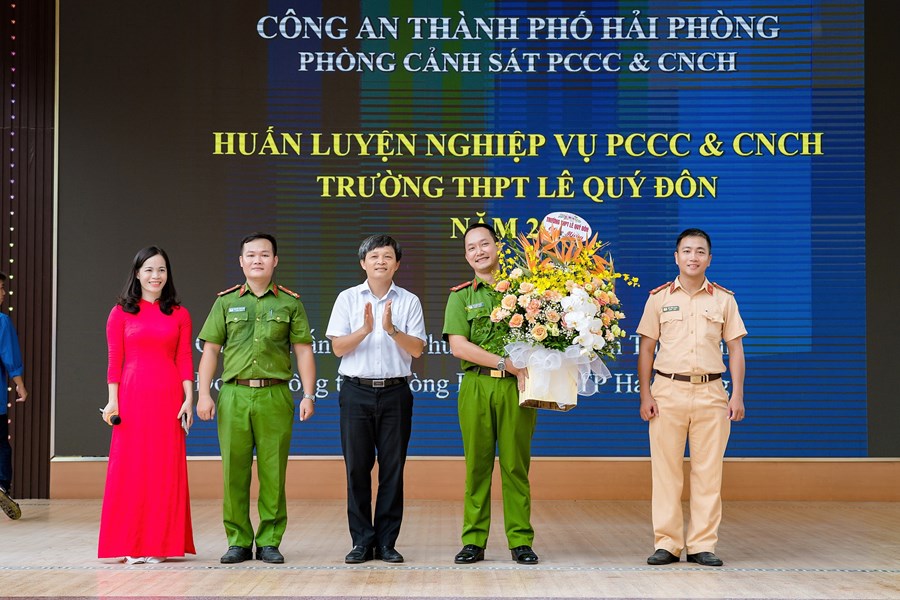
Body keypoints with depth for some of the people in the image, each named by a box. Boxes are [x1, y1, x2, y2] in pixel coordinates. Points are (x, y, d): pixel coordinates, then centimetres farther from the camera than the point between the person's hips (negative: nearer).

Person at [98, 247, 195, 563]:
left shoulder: (179, 314, 9)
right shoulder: (121, 313, 6)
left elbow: (184, 359, 5)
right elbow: (115, 360, 2)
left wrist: (189, 398, -3)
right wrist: (113, 400, -4)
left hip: (168, 397, 1)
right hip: (132, 395, -1)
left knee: (165, 469, 1)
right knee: (131, 467, -1)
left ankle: (160, 543, 8)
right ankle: (132, 545, 5)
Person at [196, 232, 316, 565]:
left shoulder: (290, 303, 9)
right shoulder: (226, 302, 11)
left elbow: (303, 351, 7)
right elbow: (211, 350, 10)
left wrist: (308, 395, -2)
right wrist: (204, 394, 0)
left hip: (275, 396, -1)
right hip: (234, 394, 1)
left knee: (273, 472, 0)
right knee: (234, 471, 1)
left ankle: (269, 542, 8)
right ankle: (238, 541, 10)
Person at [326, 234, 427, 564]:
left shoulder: (409, 301, 6)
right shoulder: (347, 299, 6)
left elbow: (417, 349, -1)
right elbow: (338, 347, -1)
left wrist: (392, 329, -17)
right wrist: (365, 329, -17)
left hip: (395, 392, 0)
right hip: (356, 391, 0)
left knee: (393, 468, 2)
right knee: (357, 467, 1)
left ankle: (387, 541, 8)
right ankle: (362, 541, 8)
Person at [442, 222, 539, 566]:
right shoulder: (461, 296, 11)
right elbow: (458, 346, -2)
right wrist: (505, 363, -10)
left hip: (516, 386, 0)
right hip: (476, 386, 1)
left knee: (516, 465, 0)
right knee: (477, 464, 2)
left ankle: (521, 541, 5)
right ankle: (474, 541, 7)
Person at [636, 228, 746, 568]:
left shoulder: (723, 299, 8)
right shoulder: (659, 298, 7)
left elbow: (735, 348, 8)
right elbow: (646, 348, 6)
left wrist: (737, 395, -1)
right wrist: (645, 395, -2)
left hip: (711, 393, 1)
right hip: (668, 390, -1)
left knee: (708, 470, 1)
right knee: (665, 469, -1)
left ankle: (703, 545, 7)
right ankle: (667, 543, 5)